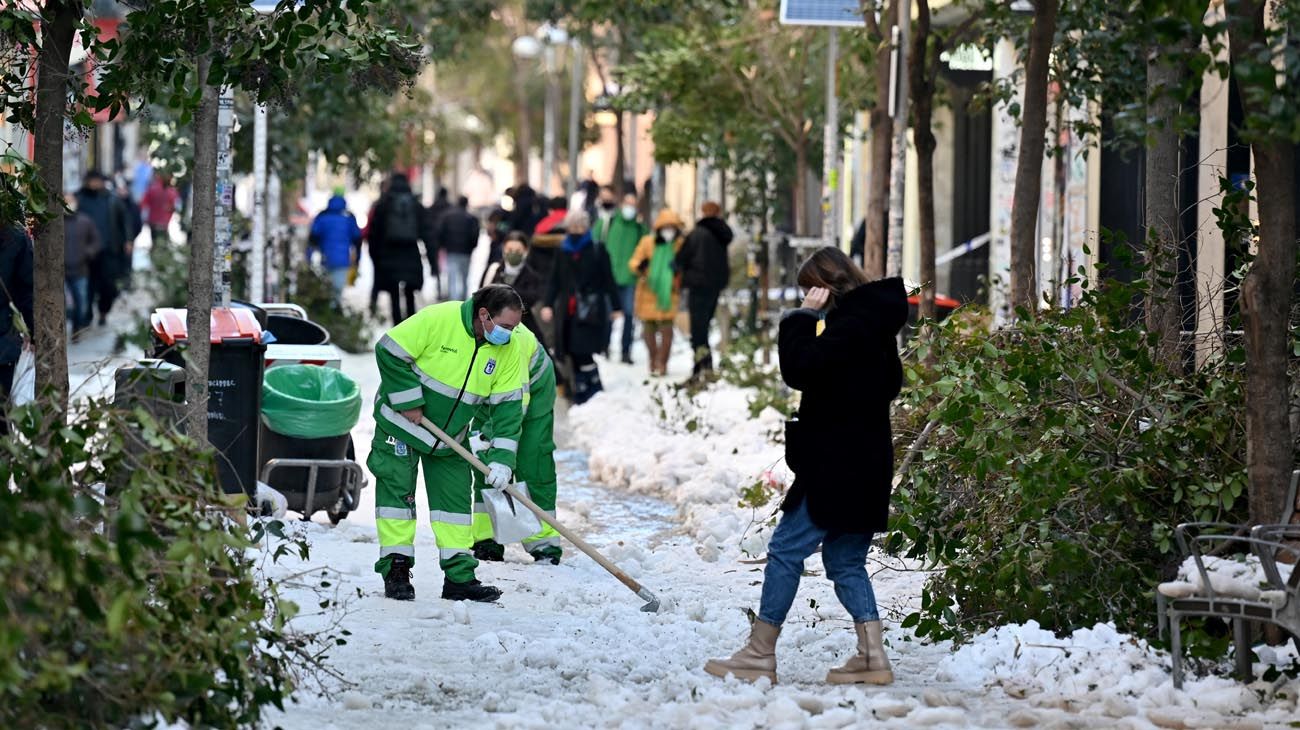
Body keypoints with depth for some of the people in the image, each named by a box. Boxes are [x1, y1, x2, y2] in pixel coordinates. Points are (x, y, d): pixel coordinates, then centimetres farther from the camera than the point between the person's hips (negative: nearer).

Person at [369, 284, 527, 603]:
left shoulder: (510, 351, -11)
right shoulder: (437, 320, -26)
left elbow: (508, 408, -9)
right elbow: (390, 351, -21)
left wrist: (501, 459, -18)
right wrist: (409, 401, -20)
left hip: (450, 438, 5)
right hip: (401, 423, -4)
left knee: (456, 497, 2)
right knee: (396, 490, -5)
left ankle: (459, 577, 6)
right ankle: (395, 570, 1)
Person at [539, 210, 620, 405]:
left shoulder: (597, 251, 0)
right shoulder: (563, 252, 12)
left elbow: (608, 280, 1)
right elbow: (555, 281, 12)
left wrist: (616, 307, -1)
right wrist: (547, 304, 0)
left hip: (590, 310, -5)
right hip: (568, 311, 5)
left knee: (583, 352, -14)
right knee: (574, 354, 5)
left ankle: (595, 393, -4)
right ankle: (580, 391, 14)